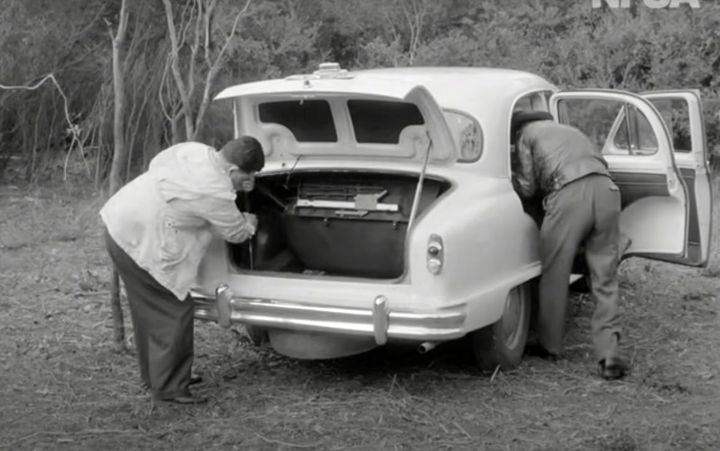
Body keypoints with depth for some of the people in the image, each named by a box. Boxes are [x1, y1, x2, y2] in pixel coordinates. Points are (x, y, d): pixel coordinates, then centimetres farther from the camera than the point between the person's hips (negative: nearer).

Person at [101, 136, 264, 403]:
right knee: (175, 313, -1)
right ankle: (168, 388, 7)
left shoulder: (194, 150, 0)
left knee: (150, 308, 21)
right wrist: (252, 222, 16)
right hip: (140, 244, -10)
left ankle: (153, 375, 35)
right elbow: (235, 232, -8)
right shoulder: (215, 193, -23)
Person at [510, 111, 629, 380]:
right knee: (605, 279, 6)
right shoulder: (568, 130, 37)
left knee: (555, 274, 11)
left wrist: (510, 172, 32)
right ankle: (609, 356, 0)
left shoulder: (526, 134, 19)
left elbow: (527, 188, 13)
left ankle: (549, 345, 21)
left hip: (570, 193, -5)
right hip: (607, 189, 5)